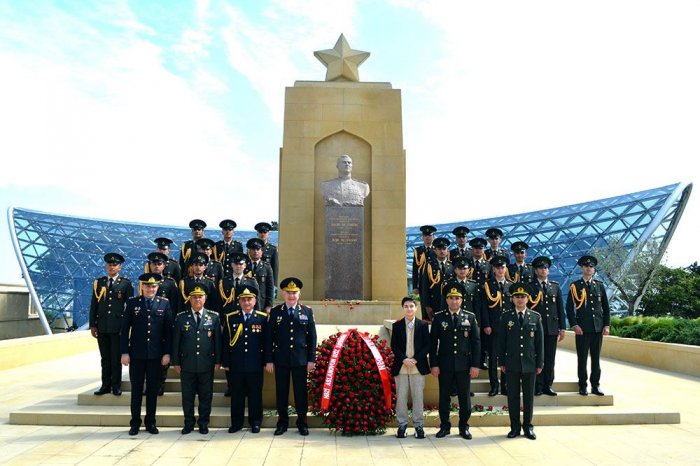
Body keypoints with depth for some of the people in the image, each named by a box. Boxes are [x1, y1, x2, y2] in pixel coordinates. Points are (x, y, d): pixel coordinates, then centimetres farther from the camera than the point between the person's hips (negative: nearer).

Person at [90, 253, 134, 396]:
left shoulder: (126, 283, 2)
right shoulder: (99, 282, 11)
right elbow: (93, 305, 11)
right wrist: (92, 325, 5)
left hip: (118, 326, -3)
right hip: (102, 326, 3)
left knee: (116, 357, 2)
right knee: (105, 357, 9)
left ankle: (116, 385, 11)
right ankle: (105, 385, 17)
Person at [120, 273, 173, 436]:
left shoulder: (164, 303, 2)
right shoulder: (132, 302, 1)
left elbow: (168, 330, 2)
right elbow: (125, 329, 1)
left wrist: (167, 353, -2)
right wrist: (124, 352, -5)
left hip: (156, 355, 0)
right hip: (136, 354, 0)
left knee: (153, 389, 8)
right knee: (136, 389, 7)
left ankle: (151, 422, 20)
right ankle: (135, 422, 19)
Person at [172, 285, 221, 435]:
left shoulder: (214, 316, 3)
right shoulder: (181, 317, 4)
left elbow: (218, 340, 3)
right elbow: (176, 341, 5)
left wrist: (218, 360, 1)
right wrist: (176, 362, 2)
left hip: (207, 364, 0)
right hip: (187, 364, 0)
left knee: (206, 395, 7)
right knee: (187, 395, 8)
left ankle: (203, 423, 20)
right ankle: (189, 423, 23)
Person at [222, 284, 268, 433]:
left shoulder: (263, 318, 1)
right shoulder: (230, 318, 4)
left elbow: (266, 341, 3)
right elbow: (226, 342, 4)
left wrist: (266, 361, 0)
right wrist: (226, 363, 2)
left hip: (255, 365, -1)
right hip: (236, 365, 1)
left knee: (255, 395, 7)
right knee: (236, 395, 9)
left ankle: (255, 422, 21)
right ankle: (236, 422, 23)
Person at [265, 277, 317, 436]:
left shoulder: (307, 311, 3)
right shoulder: (275, 312, 3)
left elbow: (312, 336, 4)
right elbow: (269, 337, 2)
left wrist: (312, 359, -1)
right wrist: (269, 360, -2)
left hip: (301, 359, 0)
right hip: (280, 359, 0)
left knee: (301, 391, 6)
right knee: (281, 391, 7)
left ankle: (302, 421, 19)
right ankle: (282, 421, 21)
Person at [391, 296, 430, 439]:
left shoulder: (423, 325, 3)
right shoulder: (397, 325, 5)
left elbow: (427, 345, 0)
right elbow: (394, 346, 2)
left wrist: (415, 359, -11)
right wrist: (404, 359, -12)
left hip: (418, 367, 0)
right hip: (401, 367, 1)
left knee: (418, 397, 4)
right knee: (401, 397, 4)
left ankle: (418, 425, 13)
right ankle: (402, 425, 14)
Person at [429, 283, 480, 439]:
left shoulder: (470, 317, 2)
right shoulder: (439, 318, 1)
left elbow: (476, 342, 2)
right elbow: (433, 343, 1)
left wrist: (475, 365, -3)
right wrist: (434, 364, -5)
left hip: (464, 365, 0)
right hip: (444, 365, 0)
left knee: (464, 397, 7)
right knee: (444, 397, 8)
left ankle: (464, 427, 22)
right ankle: (445, 426, 22)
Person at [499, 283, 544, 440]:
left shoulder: (535, 317, 4)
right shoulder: (506, 317, 3)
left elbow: (540, 342, 5)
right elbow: (501, 341, 3)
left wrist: (540, 363, 2)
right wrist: (501, 362, 0)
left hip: (530, 364, 1)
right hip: (512, 364, 0)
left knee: (529, 396, 8)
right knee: (513, 396, 5)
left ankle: (528, 426, 20)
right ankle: (515, 427, 16)